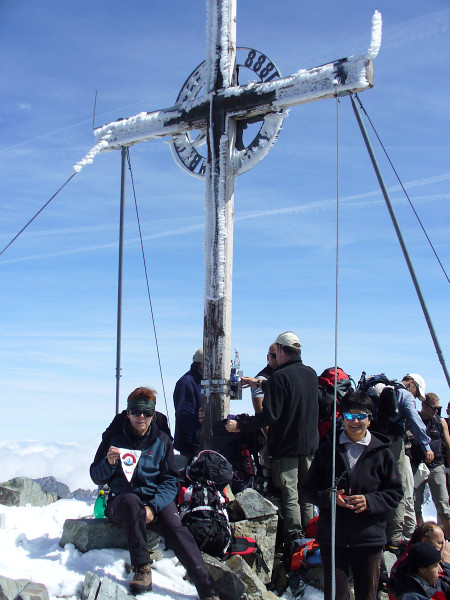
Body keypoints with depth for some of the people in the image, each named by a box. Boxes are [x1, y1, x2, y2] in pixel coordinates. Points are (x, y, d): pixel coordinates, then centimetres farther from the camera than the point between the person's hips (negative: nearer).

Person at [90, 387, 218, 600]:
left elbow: (171, 481, 2)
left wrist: (153, 506, -16)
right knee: (132, 501, -37)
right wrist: (109, 462, -16)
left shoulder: (161, 441, 8)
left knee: (175, 528, -28)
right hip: (120, 500, -1)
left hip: (157, 499, 1)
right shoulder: (115, 438, 5)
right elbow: (97, 478, 7)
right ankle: (142, 568, -31)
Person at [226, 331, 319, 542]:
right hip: (310, 446, 7)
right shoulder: (311, 374, 7)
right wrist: (261, 383, 29)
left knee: (289, 497, -1)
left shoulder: (279, 377, -16)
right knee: (306, 496, 15)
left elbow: (269, 415, -22)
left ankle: (294, 538, 0)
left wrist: (240, 425, -16)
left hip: (286, 447, -7)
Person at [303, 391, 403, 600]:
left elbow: (395, 493, 3)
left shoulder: (382, 453, 1)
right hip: (332, 538, 1)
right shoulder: (328, 449, 5)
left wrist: (369, 502, -14)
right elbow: (309, 487, 7)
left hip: (369, 538, 0)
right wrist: (328, 497, -14)